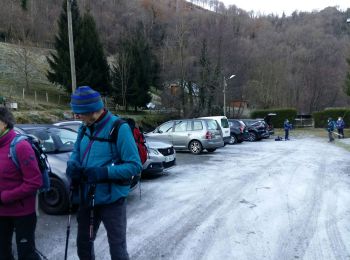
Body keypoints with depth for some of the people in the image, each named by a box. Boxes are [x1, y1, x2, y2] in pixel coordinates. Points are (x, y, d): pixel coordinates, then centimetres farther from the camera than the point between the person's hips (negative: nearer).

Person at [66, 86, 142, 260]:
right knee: (83, 244, 23)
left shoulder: (119, 128, -20)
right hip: (87, 198, 7)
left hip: (111, 200, -7)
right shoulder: (85, 128, 2)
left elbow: (135, 166, -20)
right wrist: (72, 165, -9)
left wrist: (104, 172, -28)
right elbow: (76, 152, 14)